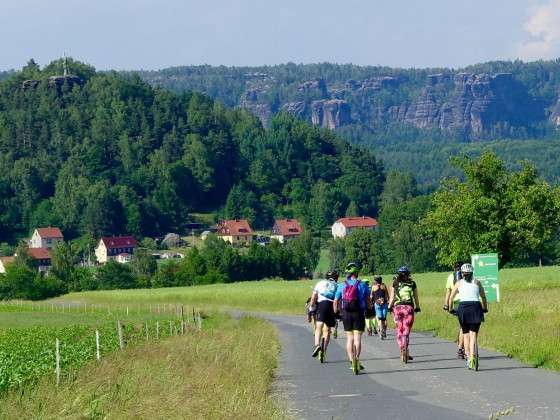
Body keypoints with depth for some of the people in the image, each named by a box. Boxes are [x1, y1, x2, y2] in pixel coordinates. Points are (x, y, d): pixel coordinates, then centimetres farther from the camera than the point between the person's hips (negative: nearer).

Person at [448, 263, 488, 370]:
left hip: (463, 307, 0)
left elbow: (451, 297, 17)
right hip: (476, 307, 0)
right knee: (473, 334, -2)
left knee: (466, 334, 14)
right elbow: (483, 297, 18)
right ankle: (472, 356, -19)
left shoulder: (459, 283, 14)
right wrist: (485, 308, 30)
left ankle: (468, 357, 9)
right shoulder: (477, 282, 14)